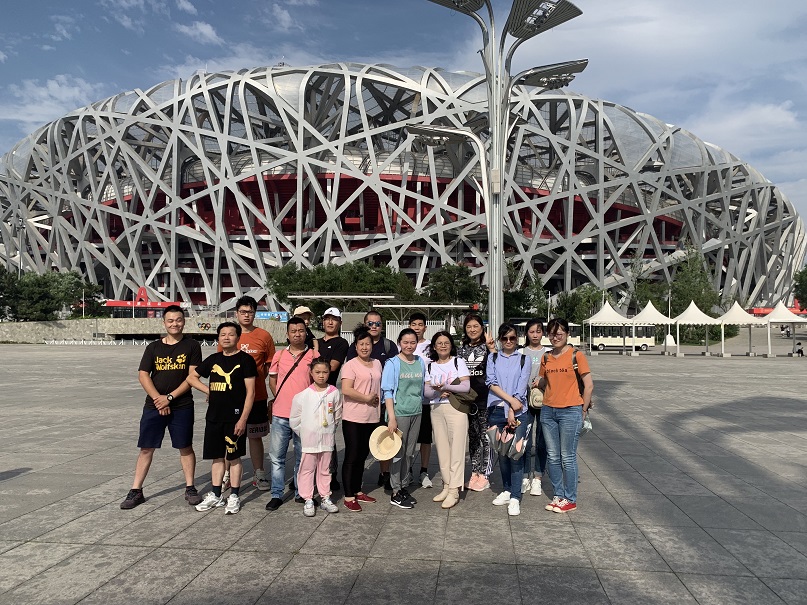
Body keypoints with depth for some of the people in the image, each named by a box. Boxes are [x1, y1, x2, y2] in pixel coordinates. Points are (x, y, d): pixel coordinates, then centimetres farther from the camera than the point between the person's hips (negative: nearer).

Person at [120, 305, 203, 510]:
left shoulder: (192, 346, -1)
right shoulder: (153, 347, 6)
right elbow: (143, 375, 1)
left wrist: (170, 397, -13)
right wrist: (158, 397, -12)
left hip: (182, 406, -2)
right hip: (154, 406, 2)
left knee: (185, 447, 6)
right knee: (146, 447, 5)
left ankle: (190, 488, 19)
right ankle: (136, 491, 15)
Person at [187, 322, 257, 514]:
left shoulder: (245, 359, -7)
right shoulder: (214, 359, 9)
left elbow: (250, 392, -10)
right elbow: (191, 377, 21)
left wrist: (243, 419, -15)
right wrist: (209, 391, 6)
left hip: (235, 417, -5)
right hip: (214, 417, 5)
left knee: (234, 457, 4)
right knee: (217, 456, 13)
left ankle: (234, 496, 16)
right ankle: (216, 495, 24)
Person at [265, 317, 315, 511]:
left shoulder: (314, 356, -1)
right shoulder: (279, 355, 7)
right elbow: (272, 380, 17)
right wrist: (281, 398, 9)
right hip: (280, 415, 2)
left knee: (302, 457, 8)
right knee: (277, 457, 6)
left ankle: (300, 493, 21)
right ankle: (277, 495, 16)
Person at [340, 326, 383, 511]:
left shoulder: (377, 364, 11)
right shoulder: (350, 365, -9)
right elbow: (346, 390, -19)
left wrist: (378, 406, 8)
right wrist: (367, 398, -13)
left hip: (371, 418, 6)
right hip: (353, 418, -6)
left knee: (362, 456, 15)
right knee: (351, 456, 0)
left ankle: (357, 491, 26)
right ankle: (348, 497, 7)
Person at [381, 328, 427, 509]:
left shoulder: (420, 362, 8)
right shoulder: (393, 364, -8)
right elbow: (387, 391, -11)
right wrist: (391, 417, -17)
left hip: (416, 413, 5)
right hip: (399, 413, -5)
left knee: (410, 453, 12)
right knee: (398, 453, 0)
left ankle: (404, 487, 23)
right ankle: (396, 493, 9)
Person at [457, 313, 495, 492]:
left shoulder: (488, 347, -2)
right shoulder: (461, 349, 10)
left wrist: (492, 349, -23)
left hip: (485, 398, -4)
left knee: (485, 437, 0)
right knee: (472, 436, 12)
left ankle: (484, 474, 8)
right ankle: (474, 473, 21)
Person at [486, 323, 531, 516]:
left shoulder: (524, 360, 6)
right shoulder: (493, 359, 11)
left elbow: (521, 388, -2)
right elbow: (491, 383, -2)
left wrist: (512, 412, -9)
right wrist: (510, 400, -12)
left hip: (518, 412, -2)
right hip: (497, 411, 2)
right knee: (502, 452, 9)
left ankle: (515, 498, -5)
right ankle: (506, 490, 23)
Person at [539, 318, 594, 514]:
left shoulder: (576, 356, -7)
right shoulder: (546, 358, 8)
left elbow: (589, 385, -6)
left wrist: (583, 410, -3)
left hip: (570, 411, -5)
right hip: (548, 411, 5)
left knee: (567, 458, 0)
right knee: (552, 457, 10)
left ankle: (570, 500, 12)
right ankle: (558, 495, 22)